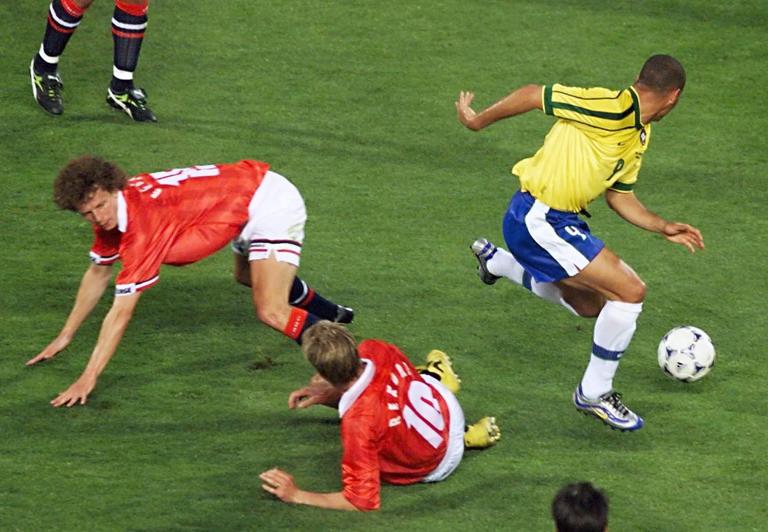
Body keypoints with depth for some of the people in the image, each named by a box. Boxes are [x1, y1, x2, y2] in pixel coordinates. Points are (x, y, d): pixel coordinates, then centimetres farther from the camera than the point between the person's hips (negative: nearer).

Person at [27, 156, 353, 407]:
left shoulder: (143, 220, -32)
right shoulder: (109, 213, -6)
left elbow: (121, 312, -32)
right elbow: (98, 273, 13)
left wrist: (88, 379, -30)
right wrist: (65, 337, 18)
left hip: (271, 204, -10)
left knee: (271, 311, -26)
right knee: (248, 275, 37)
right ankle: (332, 314, 61)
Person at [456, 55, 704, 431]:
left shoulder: (641, 135, 10)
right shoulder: (612, 108, -21)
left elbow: (620, 195, 20)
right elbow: (535, 95, -16)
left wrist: (663, 228, 14)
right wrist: (479, 120, -8)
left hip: (560, 220, 10)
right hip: (538, 219, -10)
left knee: (591, 304, 26)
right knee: (630, 291, -12)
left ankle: (496, 260, 40)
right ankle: (595, 393, 3)